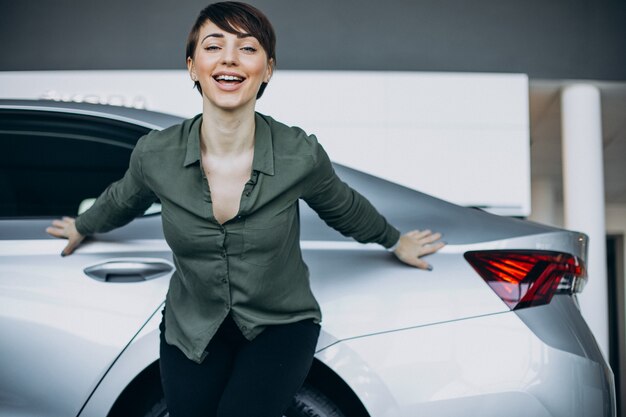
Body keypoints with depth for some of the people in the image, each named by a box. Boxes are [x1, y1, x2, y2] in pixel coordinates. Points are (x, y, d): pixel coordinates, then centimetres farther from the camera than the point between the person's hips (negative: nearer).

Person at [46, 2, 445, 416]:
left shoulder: (301, 155, -18)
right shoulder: (155, 155, -14)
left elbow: (344, 209, 4)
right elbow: (122, 200, 10)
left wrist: (395, 241, 20)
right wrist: (82, 227, 29)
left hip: (281, 325, -2)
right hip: (192, 326, 2)